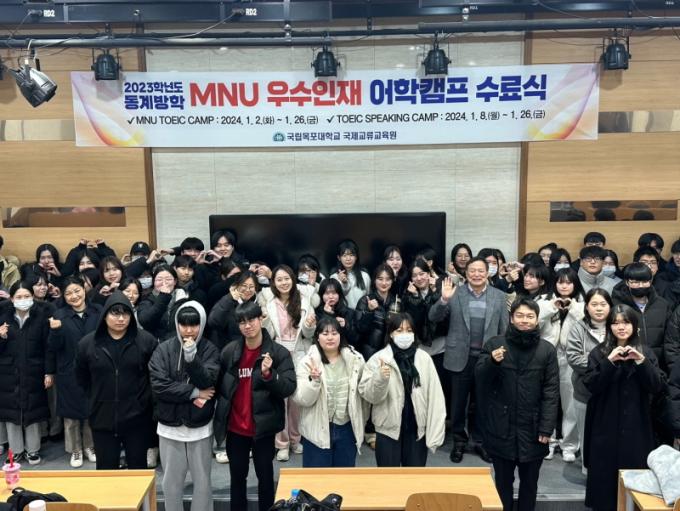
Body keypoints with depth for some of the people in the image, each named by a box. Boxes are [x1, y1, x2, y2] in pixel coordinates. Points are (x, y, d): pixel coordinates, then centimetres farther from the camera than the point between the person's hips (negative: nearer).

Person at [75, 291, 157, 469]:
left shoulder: (146, 340, -8)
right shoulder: (87, 343, -2)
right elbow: (82, 378, 12)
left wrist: (146, 398, 1)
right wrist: (98, 398, 10)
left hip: (137, 416, -1)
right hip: (103, 417, 1)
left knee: (138, 467, 13)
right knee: (106, 469, 13)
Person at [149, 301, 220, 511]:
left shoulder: (210, 350, -4)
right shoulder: (163, 349, -4)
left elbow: (207, 383, -16)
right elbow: (158, 386, -14)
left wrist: (192, 357, -28)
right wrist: (194, 393, -16)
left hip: (200, 426, 0)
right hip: (170, 426, 1)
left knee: (202, 481, 10)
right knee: (171, 482, 13)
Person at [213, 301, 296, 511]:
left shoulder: (279, 352, -11)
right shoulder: (229, 351, -3)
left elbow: (289, 388, -16)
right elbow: (218, 384, 7)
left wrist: (269, 374, -31)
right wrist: (222, 412, 1)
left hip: (263, 427, -2)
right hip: (235, 428, 3)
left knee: (265, 476, 14)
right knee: (237, 476, 18)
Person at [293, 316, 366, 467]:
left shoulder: (355, 359, -4)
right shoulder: (308, 362, -10)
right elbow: (302, 400, -15)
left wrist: (361, 423, 11)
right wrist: (314, 380, -31)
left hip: (347, 429, 2)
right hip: (317, 431, -2)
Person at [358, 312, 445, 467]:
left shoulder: (424, 358, -2)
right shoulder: (378, 359, -9)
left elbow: (435, 396, -3)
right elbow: (368, 395, -12)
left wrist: (435, 433, -7)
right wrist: (380, 378, -32)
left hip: (417, 429, 2)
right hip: (388, 429, -2)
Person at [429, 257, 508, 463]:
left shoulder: (499, 296, 2)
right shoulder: (455, 293, -3)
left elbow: (504, 329, 5)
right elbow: (433, 317, -8)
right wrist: (444, 299, -25)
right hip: (460, 357, -1)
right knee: (459, 402, 10)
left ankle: (479, 440, 31)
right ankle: (459, 441, 27)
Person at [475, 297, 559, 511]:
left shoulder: (547, 349, 0)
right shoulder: (494, 344, -2)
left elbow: (551, 391, -1)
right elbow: (479, 378, -4)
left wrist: (547, 427, -7)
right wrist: (492, 362, -24)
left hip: (533, 428, 1)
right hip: (501, 427, -1)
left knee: (529, 482, 15)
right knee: (503, 481, 12)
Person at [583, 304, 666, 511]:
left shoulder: (646, 352, 5)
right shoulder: (599, 353, 1)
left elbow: (658, 386, -5)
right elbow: (591, 386, -11)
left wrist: (641, 361, -18)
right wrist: (609, 361, -21)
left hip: (636, 426, 1)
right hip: (605, 426, -1)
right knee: (604, 474, 3)